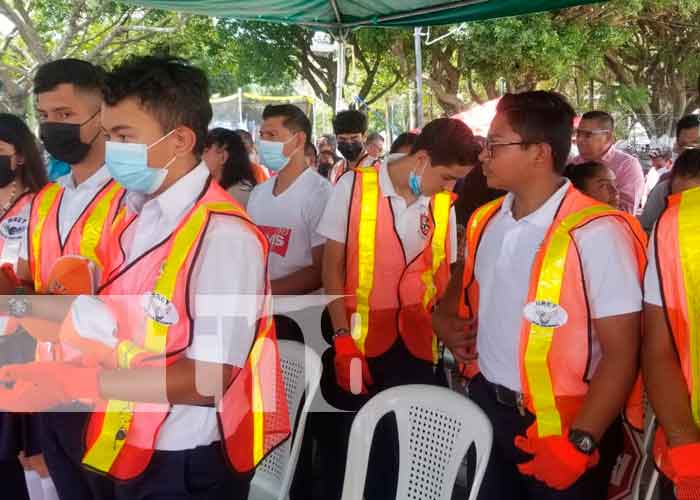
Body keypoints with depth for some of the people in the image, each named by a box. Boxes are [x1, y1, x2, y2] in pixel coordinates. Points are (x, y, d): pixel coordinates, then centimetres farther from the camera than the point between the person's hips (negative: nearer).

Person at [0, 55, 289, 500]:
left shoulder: (223, 235, -21)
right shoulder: (134, 216, 4)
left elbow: (210, 379, -23)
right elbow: (122, 330, 8)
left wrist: (78, 381, -23)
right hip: (123, 454, 7)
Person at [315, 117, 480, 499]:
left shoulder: (443, 205, 3)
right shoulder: (355, 186, -5)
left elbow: (443, 275, 12)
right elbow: (332, 266, -3)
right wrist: (342, 338, -10)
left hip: (417, 344, 3)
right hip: (358, 341, -2)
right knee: (345, 446, 8)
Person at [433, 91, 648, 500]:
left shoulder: (596, 234, -19)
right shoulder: (485, 221, 3)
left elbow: (621, 352, -19)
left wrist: (579, 441, -20)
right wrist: (444, 316, 3)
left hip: (561, 425, -6)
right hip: (485, 405, 7)